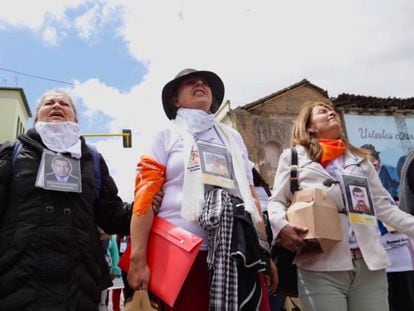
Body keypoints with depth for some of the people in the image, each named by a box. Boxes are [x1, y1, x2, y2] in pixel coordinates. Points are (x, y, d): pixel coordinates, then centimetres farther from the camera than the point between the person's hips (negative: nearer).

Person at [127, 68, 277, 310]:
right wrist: (138, 260, -12)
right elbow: (145, 197, -3)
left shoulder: (233, 137, 18)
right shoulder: (166, 137, 7)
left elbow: (251, 196, 17)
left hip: (235, 254, 4)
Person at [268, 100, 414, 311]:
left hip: (369, 263, 4)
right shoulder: (293, 156, 11)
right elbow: (276, 202, 5)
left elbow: (383, 206, 19)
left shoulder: (360, 158, 22)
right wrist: (282, 226, -15)